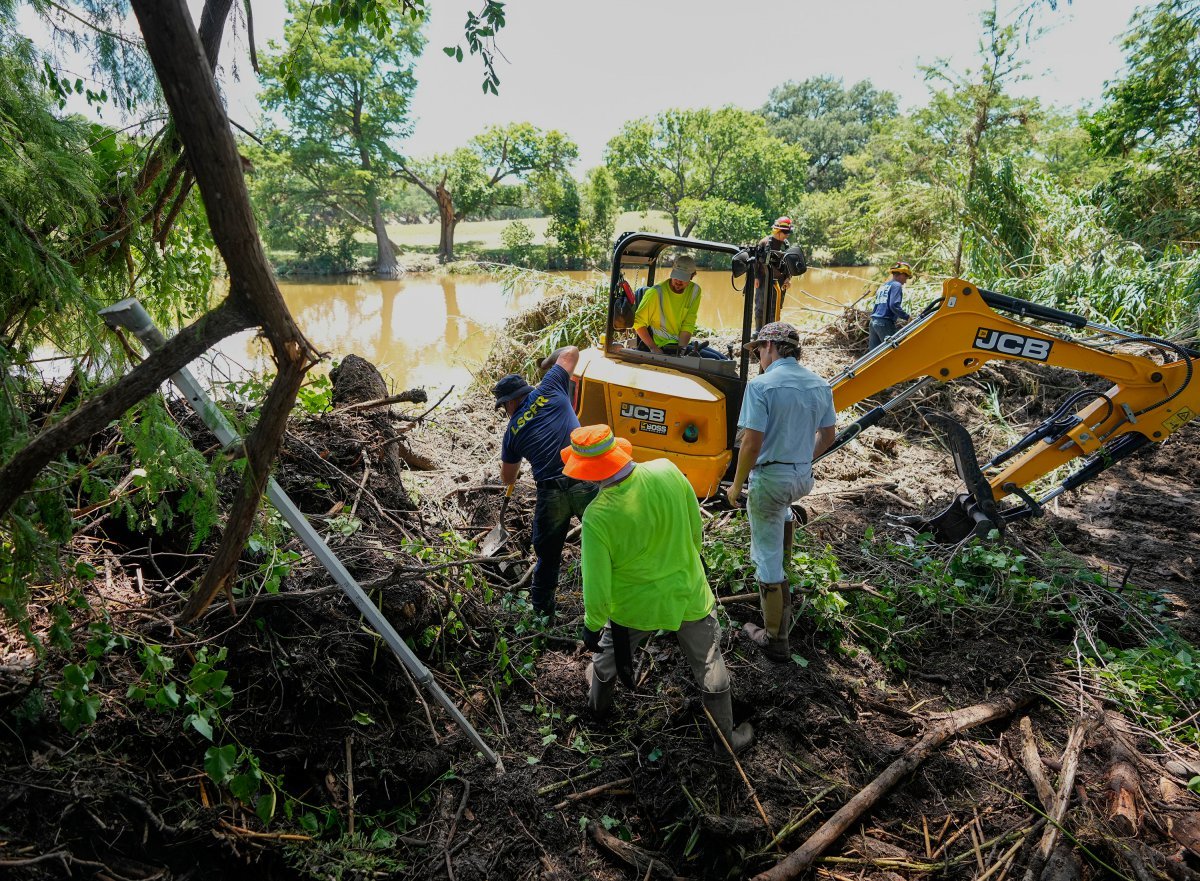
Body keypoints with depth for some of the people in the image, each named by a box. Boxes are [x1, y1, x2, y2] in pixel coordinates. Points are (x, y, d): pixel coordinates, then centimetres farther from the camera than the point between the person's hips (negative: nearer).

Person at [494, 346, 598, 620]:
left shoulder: (513, 431, 12)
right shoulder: (550, 389, 7)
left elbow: (507, 479, 24)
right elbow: (571, 351, 19)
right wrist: (548, 362, 36)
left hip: (550, 493, 1)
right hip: (586, 484, -1)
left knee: (547, 556, 20)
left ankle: (542, 613, 34)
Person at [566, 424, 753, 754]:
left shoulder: (597, 517, -30)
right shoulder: (667, 470, -21)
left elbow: (598, 585, -21)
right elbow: (695, 527, -4)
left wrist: (592, 625, -3)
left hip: (635, 606, -1)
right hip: (689, 595, 2)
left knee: (606, 651, 30)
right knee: (710, 665, 23)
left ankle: (598, 702, 58)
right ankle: (727, 737, 42)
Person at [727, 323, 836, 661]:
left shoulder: (761, 385, -18)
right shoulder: (820, 385, 3)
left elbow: (752, 443, -21)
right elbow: (827, 436, 11)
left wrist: (736, 485, -9)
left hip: (770, 478, -6)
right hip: (804, 478, 7)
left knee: (767, 558, 5)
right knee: (782, 508, 41)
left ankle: (776, 639, 14)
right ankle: (784, 561, 53)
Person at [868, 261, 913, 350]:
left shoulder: (883, 285, 23)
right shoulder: (896, 285, -4)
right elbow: (894, 305, -17)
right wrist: (907, 317, -10)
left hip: (874, 321, 9)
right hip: (885, 323, -9)